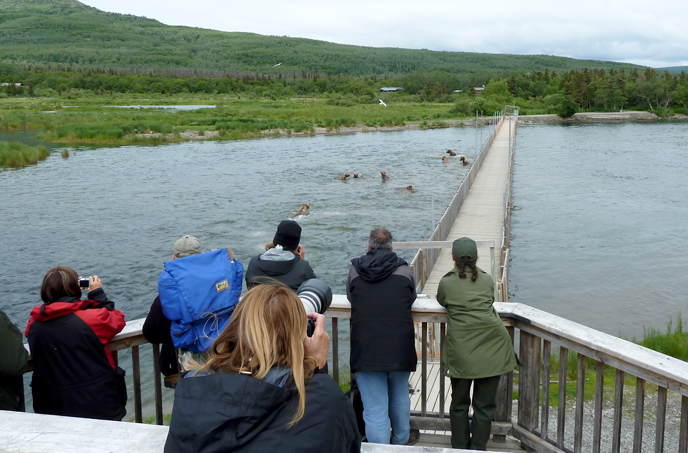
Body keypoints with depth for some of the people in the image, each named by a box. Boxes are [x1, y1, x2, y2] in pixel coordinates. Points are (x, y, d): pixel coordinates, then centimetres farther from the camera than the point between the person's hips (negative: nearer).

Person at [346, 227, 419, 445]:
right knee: (400, 399, 25)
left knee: (374, 409, 4)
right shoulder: (404, 270, -2)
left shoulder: (355, 270, -1)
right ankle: (401, 440, 45)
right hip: (399, 349, 2)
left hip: (366, 351, -1)